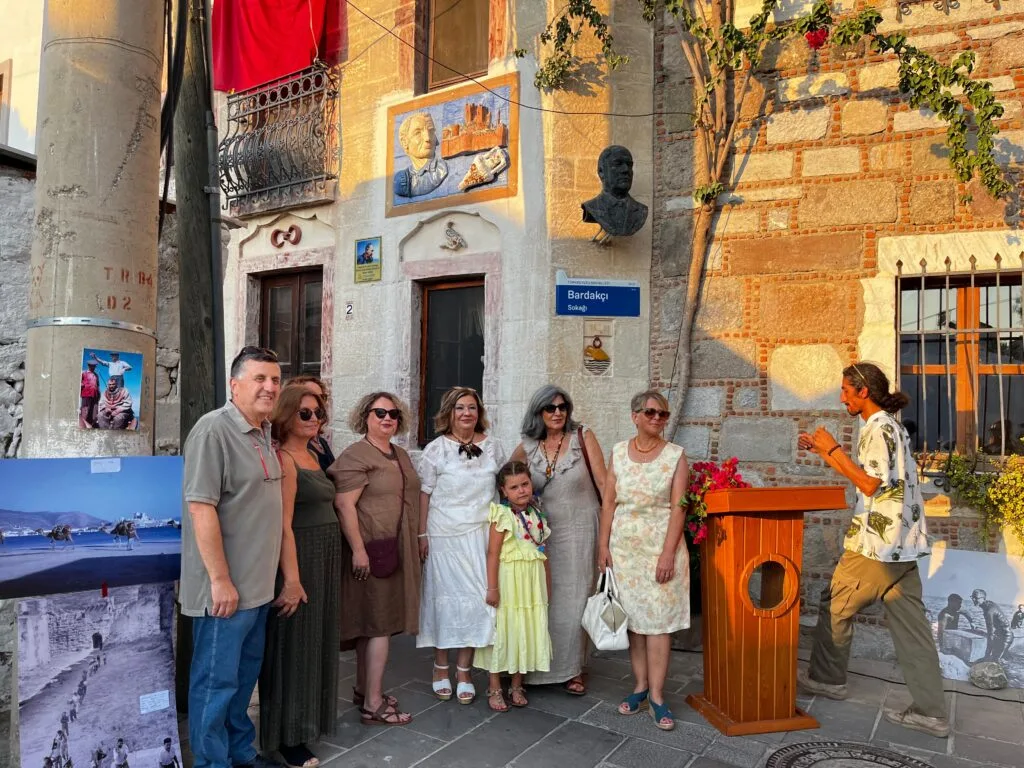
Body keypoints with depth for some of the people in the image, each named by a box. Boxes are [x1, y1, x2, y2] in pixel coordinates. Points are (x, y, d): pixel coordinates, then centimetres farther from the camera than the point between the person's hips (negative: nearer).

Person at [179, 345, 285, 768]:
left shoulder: (264, 432, 10)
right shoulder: (213, 429, -17)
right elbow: (201, 507, -21)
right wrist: (221, 579, -21)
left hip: (258, 584, 9)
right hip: (226, 587, -9)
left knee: (245, 675, 20)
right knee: (216, 680, 6)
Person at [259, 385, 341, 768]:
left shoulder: (312, 456, 12)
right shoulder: (283, 459, -16)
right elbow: (284, 525, -21)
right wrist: (292, 578, -24)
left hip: (325, 555, 9)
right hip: (299, 557, -9)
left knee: (317, 641, 18)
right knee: (295, 646, 2)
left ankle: (306, 719, 34)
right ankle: (287, 736, 17)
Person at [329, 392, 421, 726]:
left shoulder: (400, 455, 14)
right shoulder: (356, 455, -12)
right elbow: (344, 505, -19)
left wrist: (414, 544, 19)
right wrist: (358, 550, -23)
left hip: (395, 550, 8)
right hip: (372, 551, -8)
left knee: (370, 623, 16)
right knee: (380, 623, -4)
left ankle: (363, 690, 28)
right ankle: (373, 705, 6)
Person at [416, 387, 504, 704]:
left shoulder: (492, 446, 7)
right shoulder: (436, 449, -2)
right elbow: (424, 494, -2)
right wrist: (422, 534, -5)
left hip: (481, 535, 3)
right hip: (445, 535, -2)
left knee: (476, 597, 2)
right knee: (445, 595, 4)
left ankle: (464, 671, 16)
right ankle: (441, 667, 22)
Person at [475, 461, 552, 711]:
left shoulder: (536, 514, 7)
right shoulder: (502, 515, -11)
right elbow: (493, 553, -14)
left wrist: (547, 584, 15)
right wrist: (492, 587, -17)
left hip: (533, 580, 5)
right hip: (508, 578, -5)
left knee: (526, 631, 11)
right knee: (503, 631, 3)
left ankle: (516, 686, 26)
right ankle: (495, 688, 18)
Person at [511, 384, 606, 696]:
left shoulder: (582, 436, -7)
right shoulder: (527, 447, 0)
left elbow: (603, 482, -7)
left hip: (578, 530, -2)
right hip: (541, 532, 3)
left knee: (574, 599, 3)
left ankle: (574, 669, 20)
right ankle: (539, 667, 25)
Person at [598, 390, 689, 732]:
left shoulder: (675, 455, -2)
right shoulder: (618, 452, 5)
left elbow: (677, 508, -6)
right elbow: (609, 502, 5)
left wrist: (668, 553, -13)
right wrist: (603, 546, 1)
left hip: (660, 546, -2)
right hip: (624, 546, 2)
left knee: (658, 619, -1)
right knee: (632, 617, 8)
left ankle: (656, 696, 7)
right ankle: (640, 685, 21)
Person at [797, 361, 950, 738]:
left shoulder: (879, 428, -14)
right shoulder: (889, 426, 17)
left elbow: (871, 484, -19)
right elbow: (862, 475, 22)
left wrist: (833, 448, -15)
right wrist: (822, 450, 18)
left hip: (877, 542, -9)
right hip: (900, 544, 9)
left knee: (835, 605, 6)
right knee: (910, 623, 8)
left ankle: (828, 678, 20)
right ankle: (931, 712, 10)